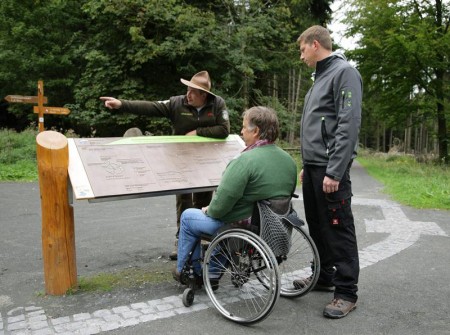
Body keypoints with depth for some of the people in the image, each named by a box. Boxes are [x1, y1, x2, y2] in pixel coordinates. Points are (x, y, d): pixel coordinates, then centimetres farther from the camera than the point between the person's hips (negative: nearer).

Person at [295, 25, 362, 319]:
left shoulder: (344, 72, -9)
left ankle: (347, 292, 7)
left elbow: (349, 125, -18)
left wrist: (334, 171, -22)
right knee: (317, 226, 15)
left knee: (338, 229, -3)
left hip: (330, 169, -9)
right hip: (313, 167, 9)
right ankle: (324, 276, 29)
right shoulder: (321, 77, 19)